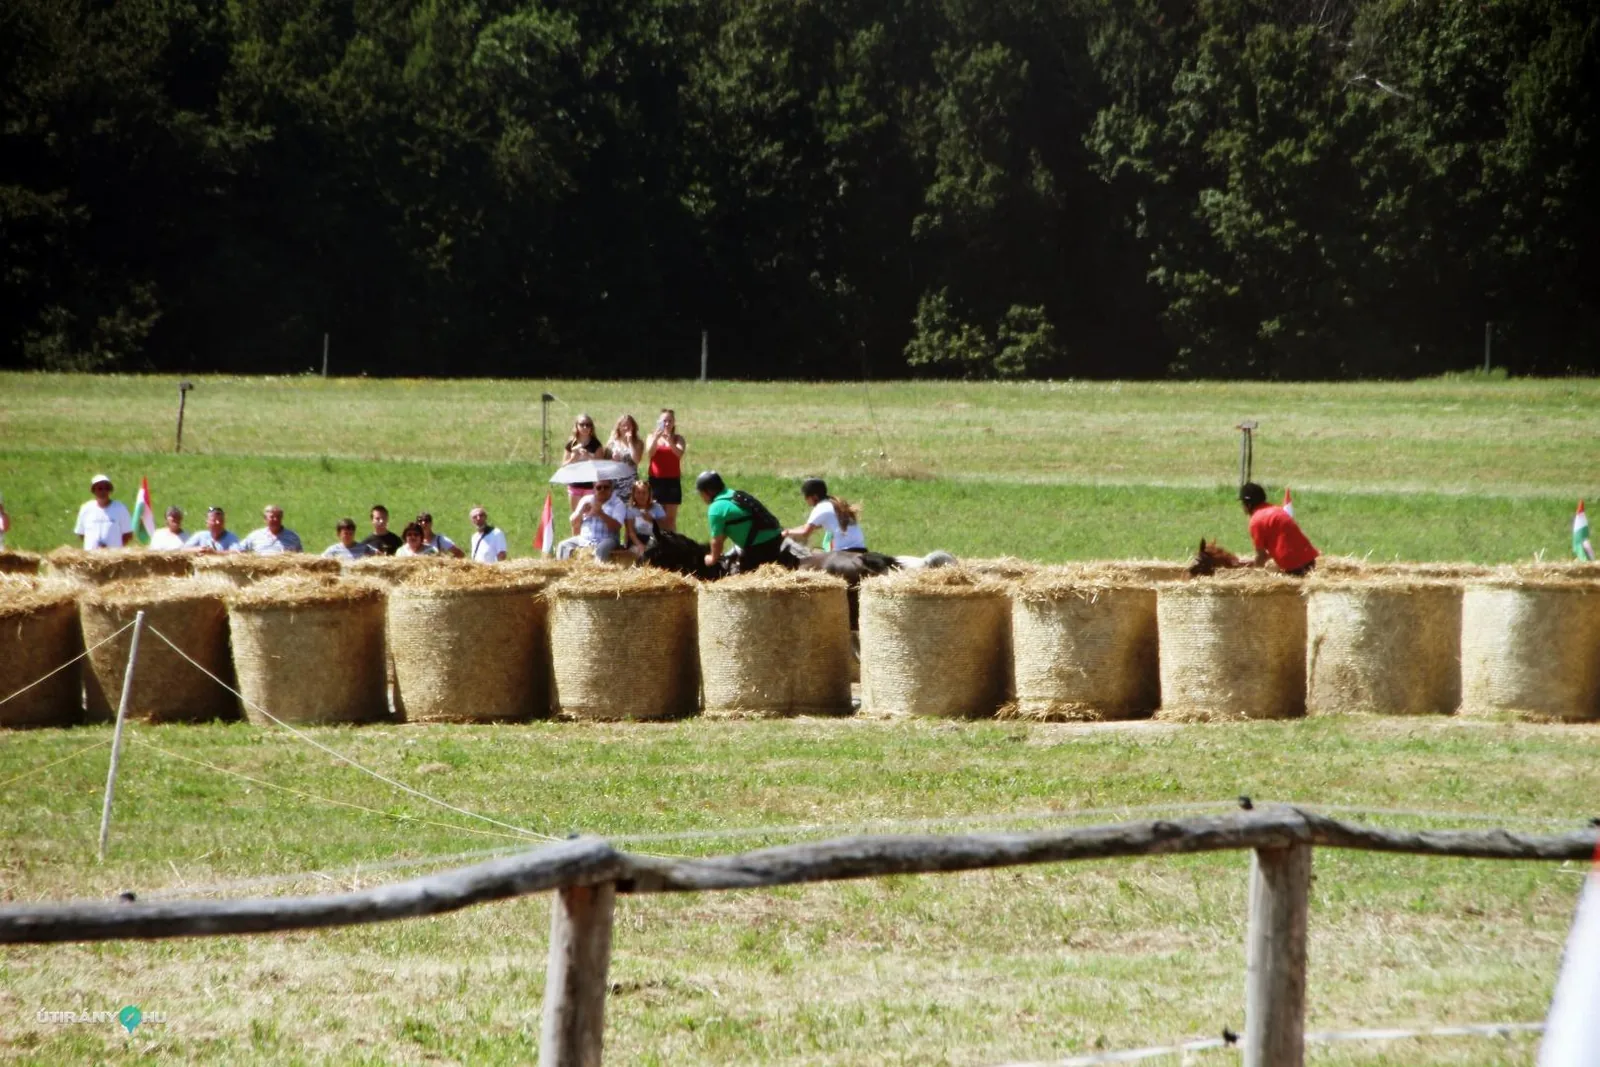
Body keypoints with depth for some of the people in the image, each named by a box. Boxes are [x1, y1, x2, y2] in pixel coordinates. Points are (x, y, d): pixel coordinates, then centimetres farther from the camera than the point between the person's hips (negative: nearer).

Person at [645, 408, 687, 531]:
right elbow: (649, 453, -9)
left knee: (671, 517, 0)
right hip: (656, 480, 0)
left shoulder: (678, 439, 7)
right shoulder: (652, 437, 9)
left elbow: (679, 453, -13)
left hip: (672, 481, 0)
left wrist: (670, 441, -31)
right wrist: (656, 437, -23)